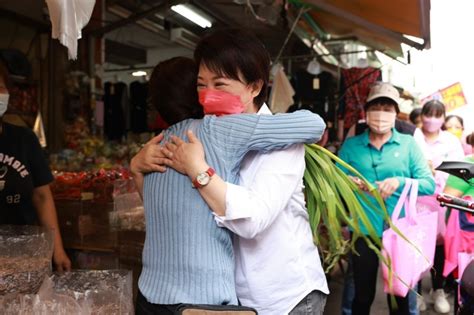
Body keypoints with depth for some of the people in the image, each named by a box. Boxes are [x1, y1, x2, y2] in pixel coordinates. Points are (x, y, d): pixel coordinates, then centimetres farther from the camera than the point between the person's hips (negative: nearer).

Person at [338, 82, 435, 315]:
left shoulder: (408, 143, 0)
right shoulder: (350, 145, 2)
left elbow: (429, 184, -5)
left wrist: (400, 182, -23)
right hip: (363, 231, 0)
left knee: (399, 295, 16)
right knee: (363, 295, 14)